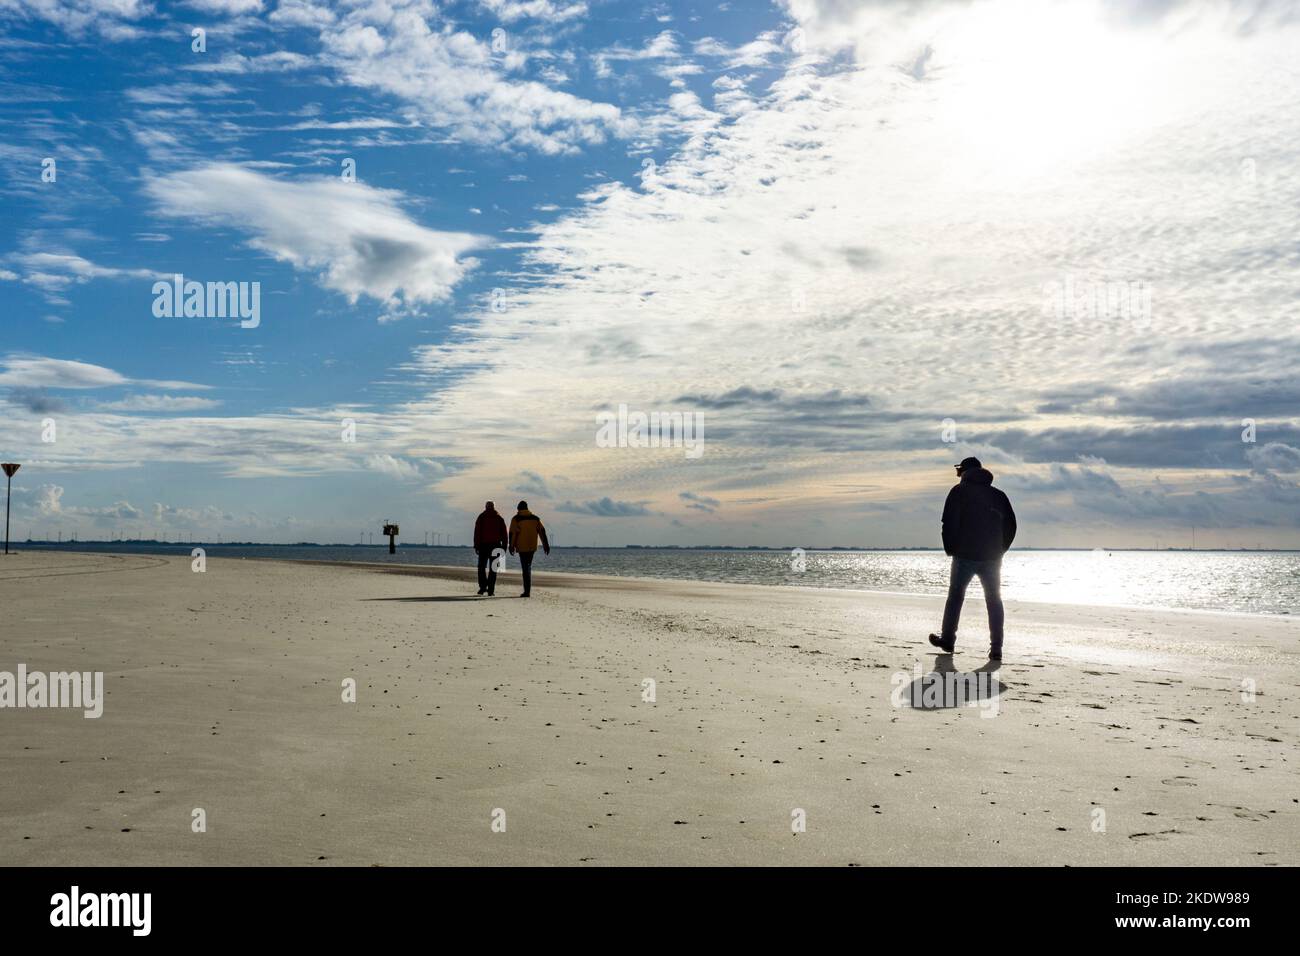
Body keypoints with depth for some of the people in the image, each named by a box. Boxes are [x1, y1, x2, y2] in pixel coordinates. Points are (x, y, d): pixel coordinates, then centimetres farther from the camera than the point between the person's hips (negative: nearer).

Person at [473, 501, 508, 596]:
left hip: (484, 545, -1)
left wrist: (476, 545, -3)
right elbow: (504, 534, 5)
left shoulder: (481, 517, 3)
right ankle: (491, 590, -1)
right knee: (493, 568, 4)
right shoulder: (499, 518, 7)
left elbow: (477, 532, -4)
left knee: (482, 567, 9)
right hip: (495, 545, 1)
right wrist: (504, 546, 7)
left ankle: (483, 587, -4)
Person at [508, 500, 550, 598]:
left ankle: (527, 591, -8)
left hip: (522, 547, -4)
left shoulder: (516, 519, -2)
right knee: (528, 566, 19)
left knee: (525, 568, -4)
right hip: (532, 547, 4)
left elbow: (512, 533, -10)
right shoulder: (535, 518, 10)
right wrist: (546, 545, 5)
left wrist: (511, 546, -6)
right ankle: (528, 589, 21)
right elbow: (542, 531, 5)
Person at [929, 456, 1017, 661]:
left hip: (965, 555, -3)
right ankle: (996, 648, -1)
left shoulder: (959, 491, -1)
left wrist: (950, 549, 0)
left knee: (955, 596, 10)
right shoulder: (998, 495, 11)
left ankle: (947, 639, 17)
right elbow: (1010, 525, 9)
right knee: (994, 600, 5)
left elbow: (949, 522, -9)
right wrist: (999, 550, 13)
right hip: (991, 558, 3)